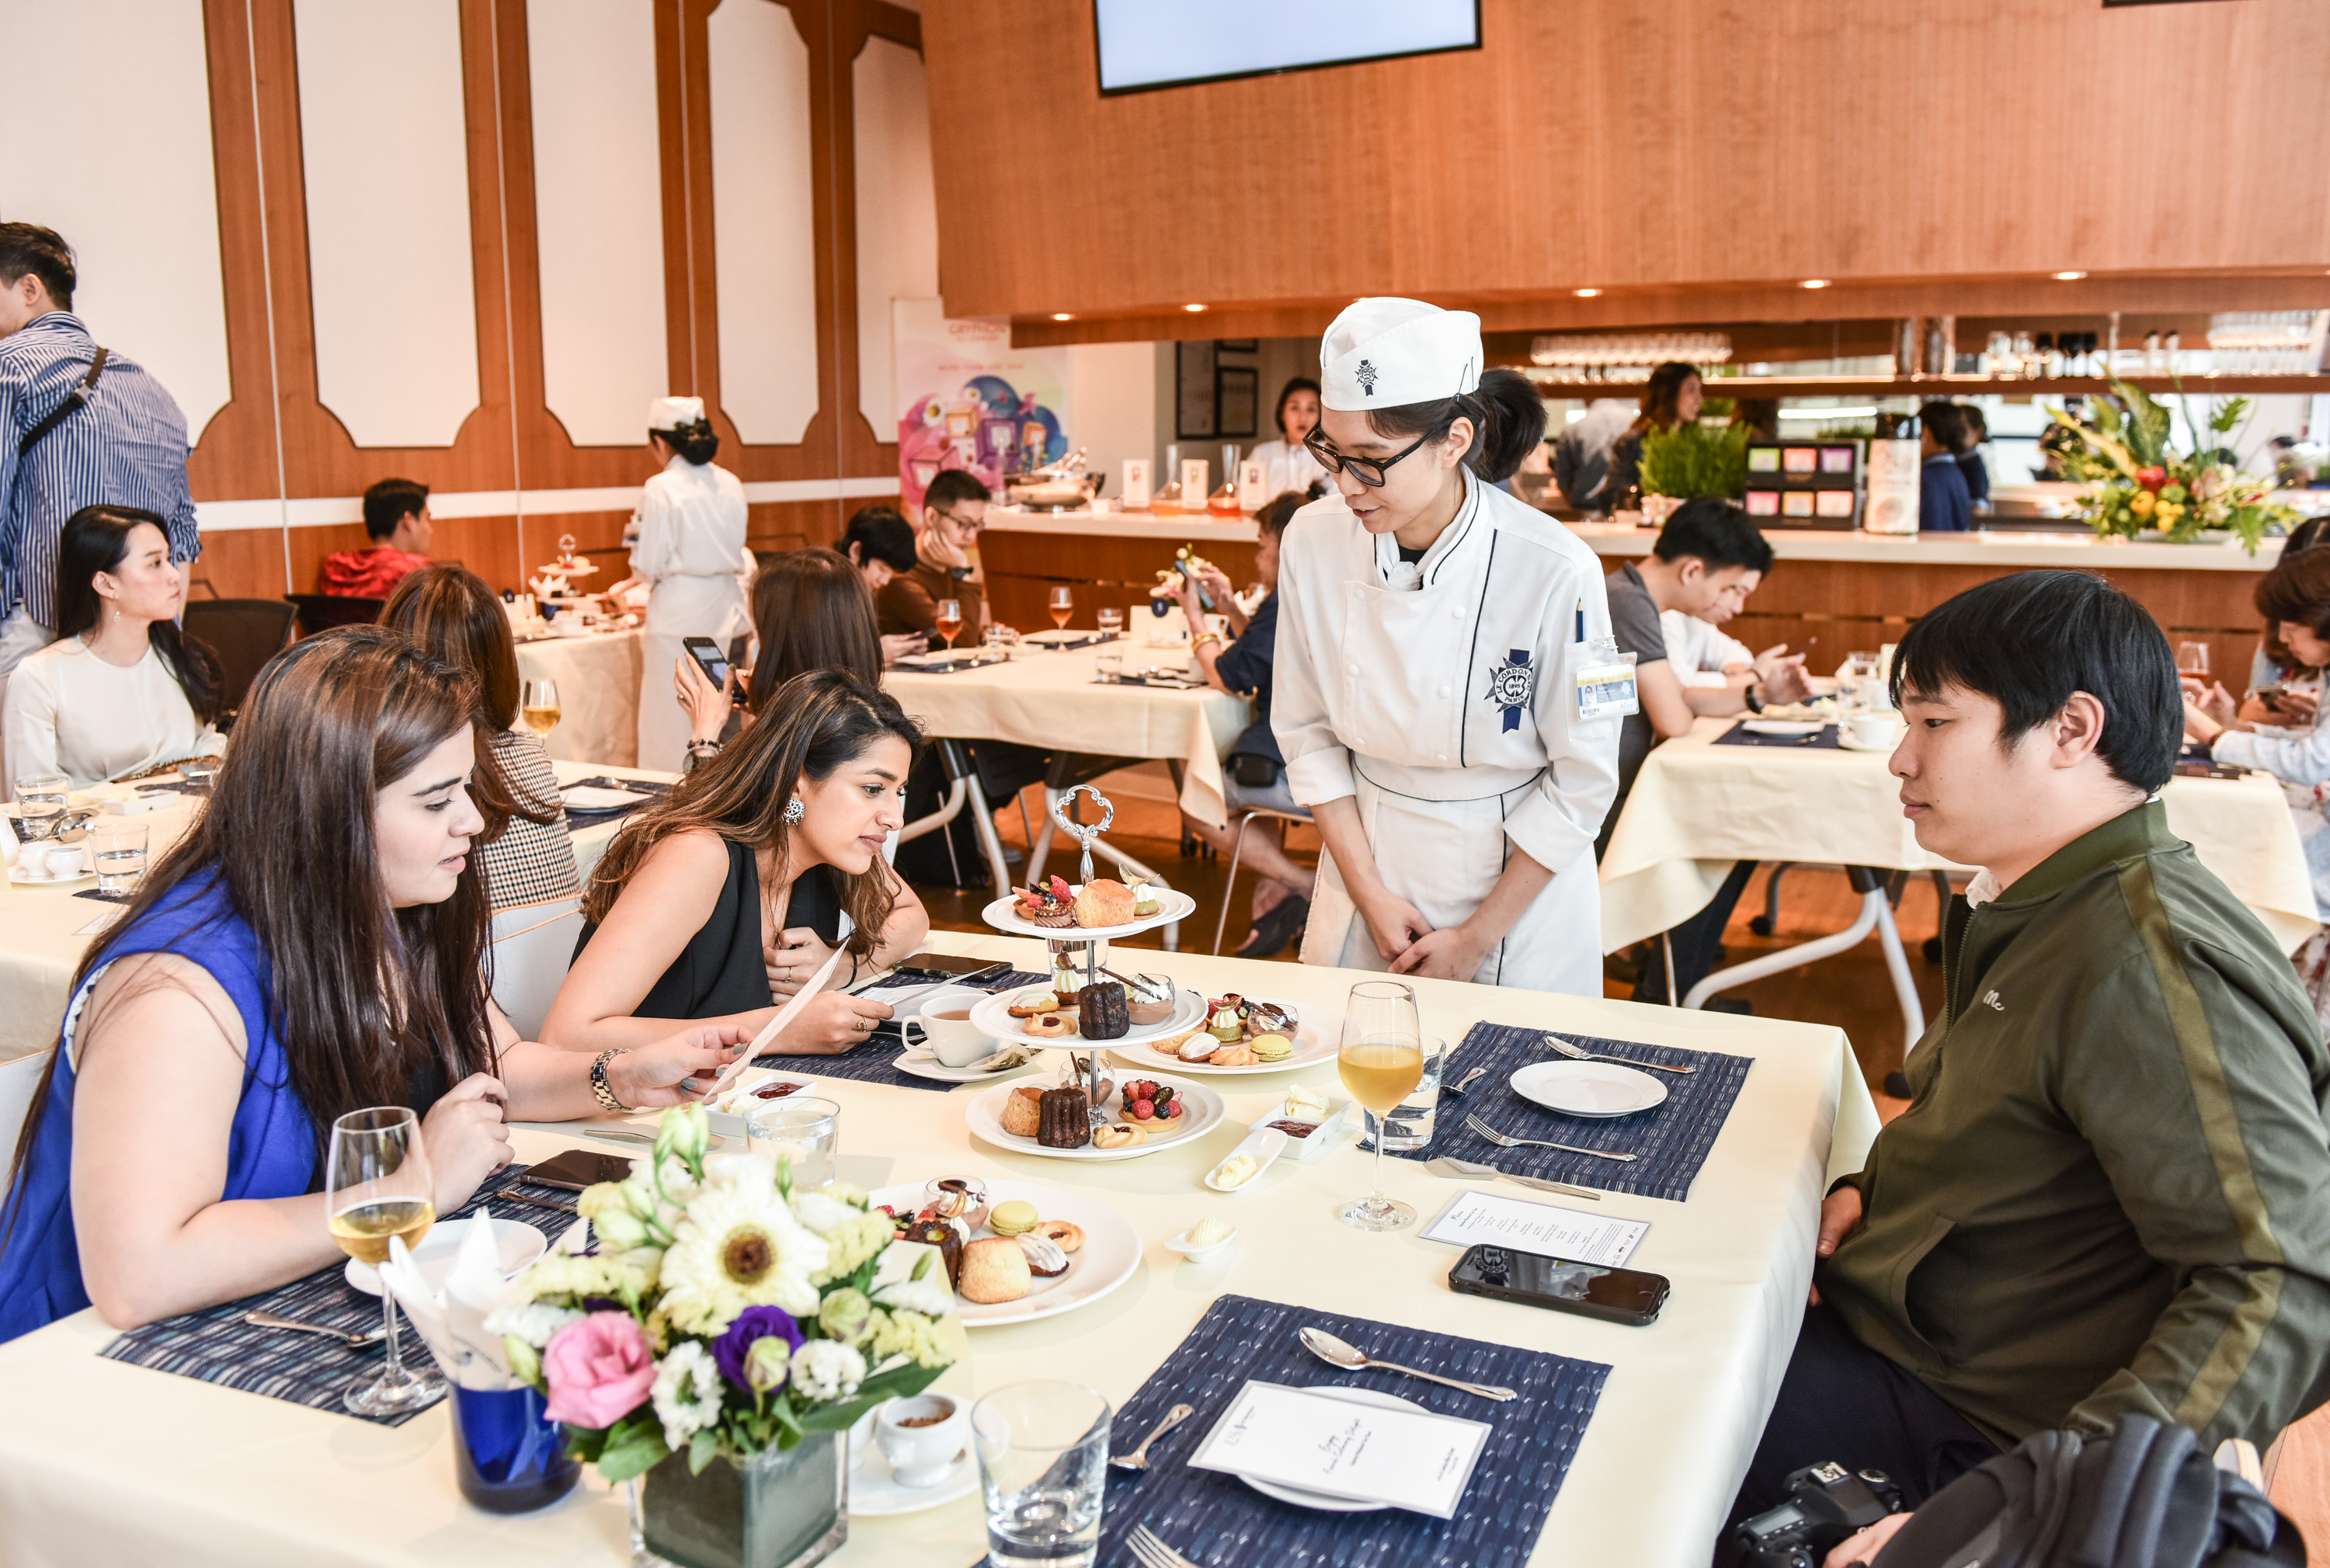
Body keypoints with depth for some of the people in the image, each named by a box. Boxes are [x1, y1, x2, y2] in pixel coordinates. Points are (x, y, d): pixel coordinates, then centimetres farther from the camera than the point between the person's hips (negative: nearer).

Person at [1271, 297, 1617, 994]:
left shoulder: (1555, 571, -21)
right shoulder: (1312, 541, -11)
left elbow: (1582, 780, -12)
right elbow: (1308, 732, -1)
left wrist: (1477, 937, -10)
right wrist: (1368, 891, -6)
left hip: (1517, 884, -3)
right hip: (1367, 853, 3)